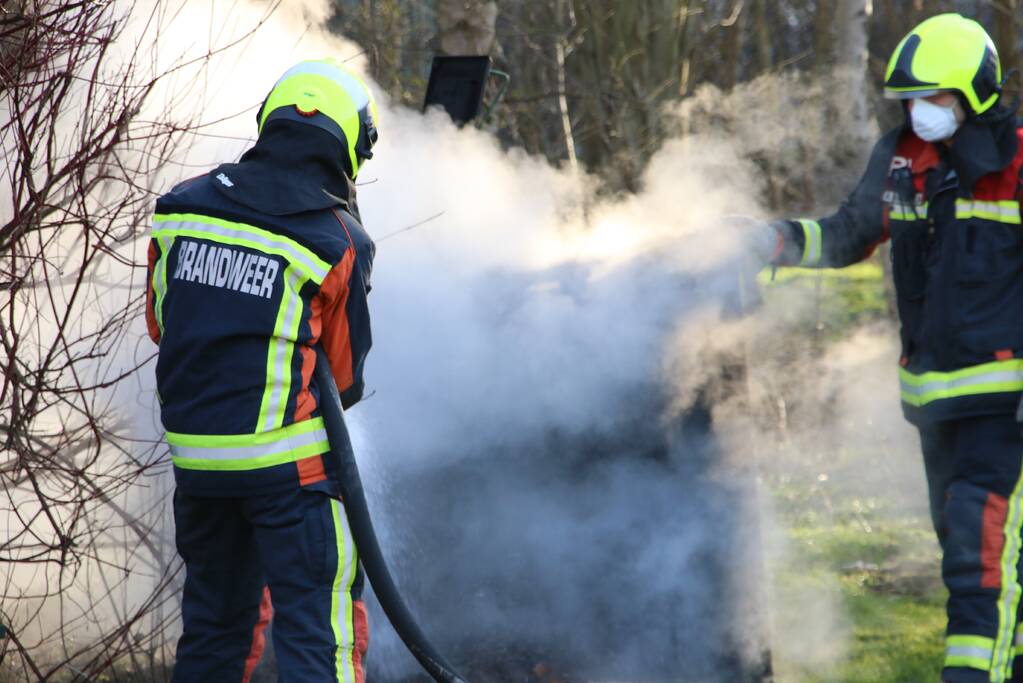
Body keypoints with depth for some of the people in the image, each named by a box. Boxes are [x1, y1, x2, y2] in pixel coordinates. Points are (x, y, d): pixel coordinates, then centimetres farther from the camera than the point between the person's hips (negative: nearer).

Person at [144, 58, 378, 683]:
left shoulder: (185, 205, 2)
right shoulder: (338, 242, -10)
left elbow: (160, 321, 12)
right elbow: (345, 375, 0)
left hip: (195, 456, 5)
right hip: (290, 463, -5)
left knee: (215, 623, 19)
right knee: (317, 631, -2)